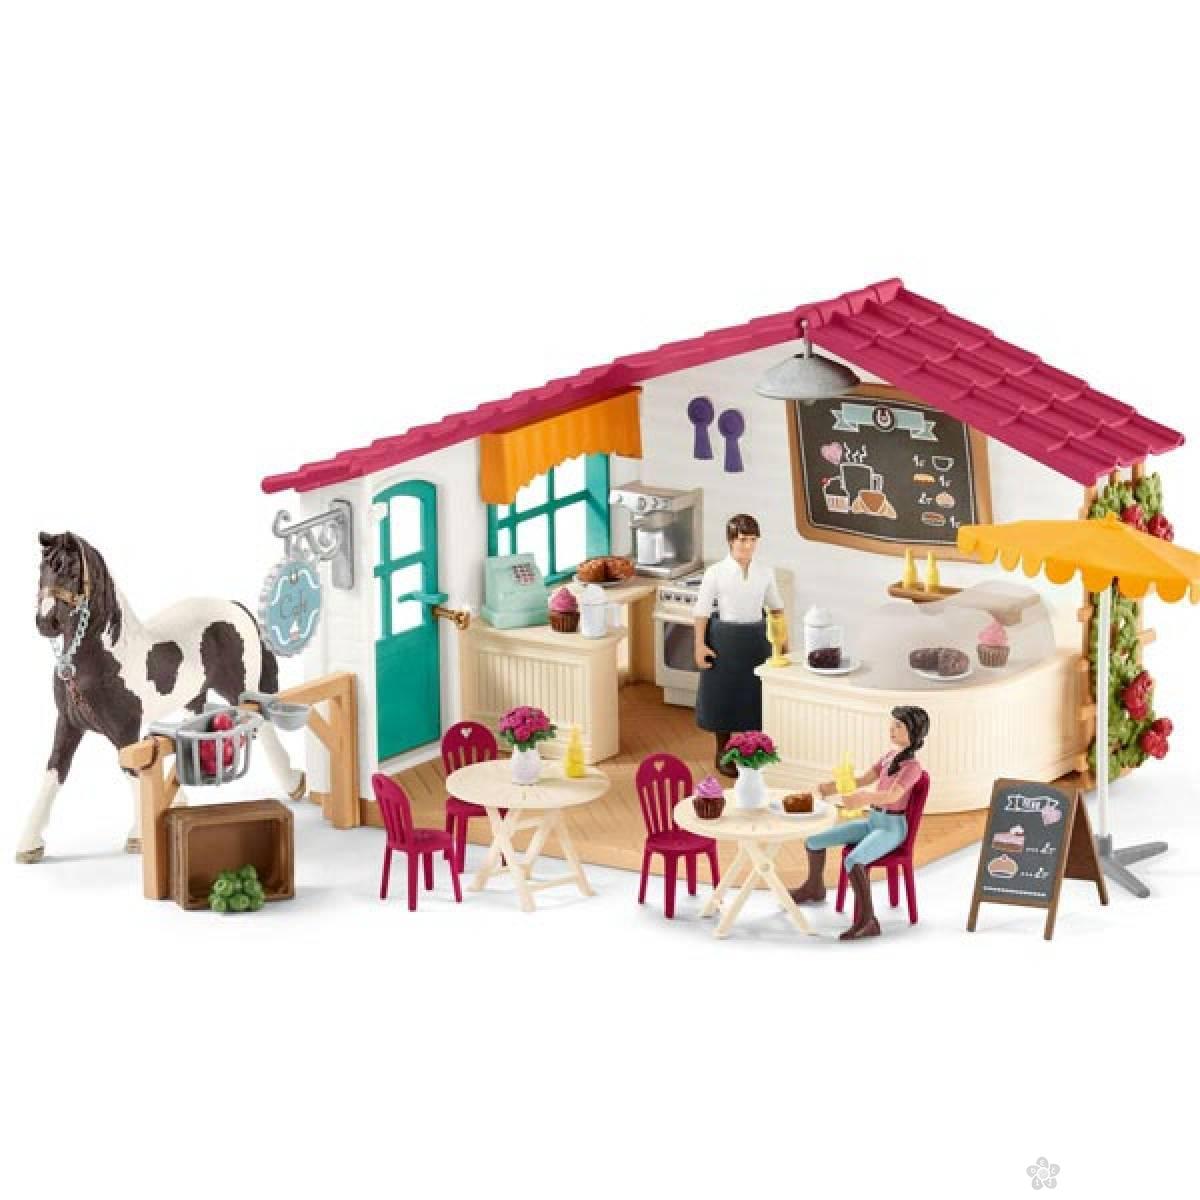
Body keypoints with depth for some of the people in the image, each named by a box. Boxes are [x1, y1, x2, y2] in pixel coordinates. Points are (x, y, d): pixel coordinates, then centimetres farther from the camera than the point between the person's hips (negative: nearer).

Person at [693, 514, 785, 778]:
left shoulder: (765, 573, 0)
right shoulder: (715, 573, -10)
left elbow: (776, 607, 13)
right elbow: (702, 611, -6)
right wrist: (700, 645, -11)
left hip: (756, 638, 3)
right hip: (725, 638, -3)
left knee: (753, 693, 8)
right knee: (723, 693, 5)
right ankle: (723, 753, 19)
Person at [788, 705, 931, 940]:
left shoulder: (913, 767, -15)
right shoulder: (890, 755, 10)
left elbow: (892, 795, -32)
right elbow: (863, 780, 14)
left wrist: (863, 799, -49)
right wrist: (832, 786, 0)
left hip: (892, 827, -8)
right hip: (872, 821, 8)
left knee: (853, 861, -36)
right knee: (815, 839, 7)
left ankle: (868, 921, -33)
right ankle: (814, 888, 32)